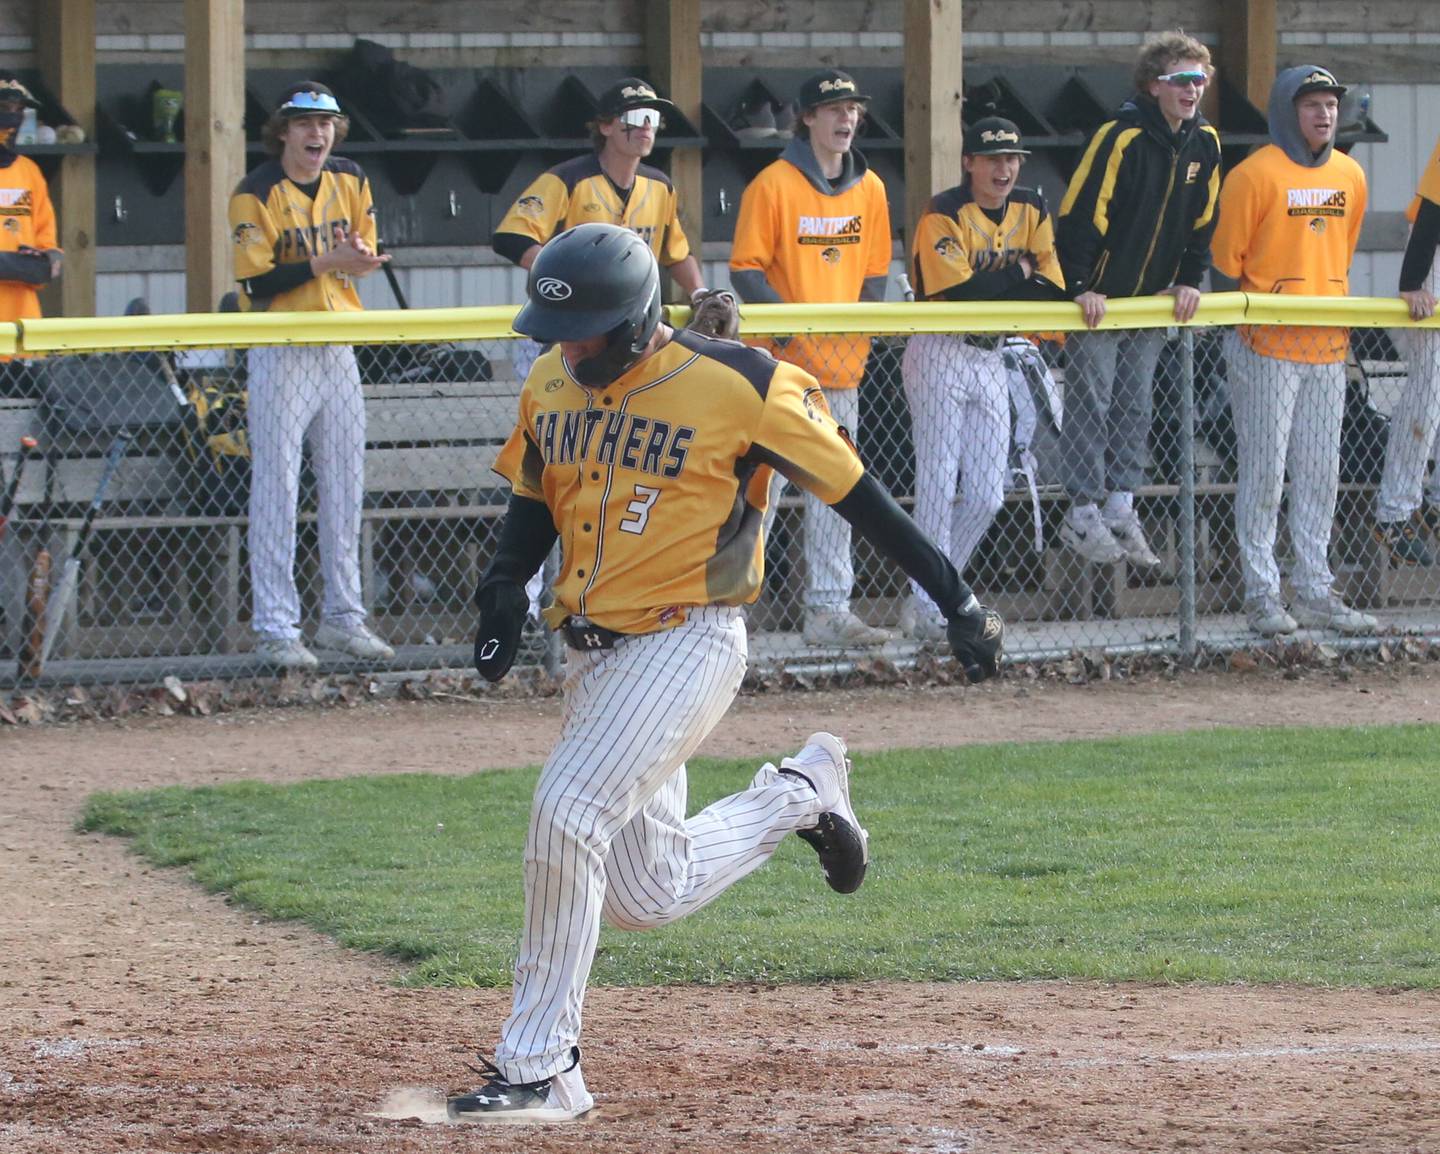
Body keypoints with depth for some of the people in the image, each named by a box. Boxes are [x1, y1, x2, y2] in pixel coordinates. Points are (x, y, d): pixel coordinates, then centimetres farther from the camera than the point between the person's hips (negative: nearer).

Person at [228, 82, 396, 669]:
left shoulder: (351, 182, 7)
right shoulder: (255, 195, -11)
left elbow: (368, 258, 11)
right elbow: (256, 285, -16)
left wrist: (357, 259, -13)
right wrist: (324, 264, -25)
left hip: (338, 350, 6)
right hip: (280, 354, -6)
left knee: (345, 487, 11)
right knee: (276, 489, -5)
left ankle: (343, 617, 21)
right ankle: (275, 628, -3)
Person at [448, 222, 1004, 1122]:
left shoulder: (737, 387, -14)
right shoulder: (552, 387, 5)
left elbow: (855, 493, -8)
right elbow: (534, 499, 20)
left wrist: (957, 600, -5)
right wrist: (507, 584, -1)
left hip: (688, 641, -7)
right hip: (596, 651, 7)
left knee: (568, 817, -23)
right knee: (647, 896, 9)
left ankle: (540, 1069, -15)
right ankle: (799, 795, 35)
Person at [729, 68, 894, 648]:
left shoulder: (869, 189, 10)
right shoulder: (774, 185, -7)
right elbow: (746, 269, -8)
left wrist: (861, 331, 1)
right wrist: (791, 327, -18)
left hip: (842, 366, 6)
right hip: (780, 362, -6)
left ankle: (828, 610, 10)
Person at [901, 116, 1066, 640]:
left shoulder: (1032, 211, 6)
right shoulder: (943, 215, -13)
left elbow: (1051, 291, -2)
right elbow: (957, 294, -22)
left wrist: (988, 284, -14)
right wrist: (1016, 274, -11)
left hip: (993, 357, 6)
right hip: (941, 355, -6)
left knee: (987, 497, 5)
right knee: (938, 490, -8)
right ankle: (928, 611, -4)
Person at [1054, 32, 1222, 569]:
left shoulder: (1204, 143, 1)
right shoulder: (1121, 137, -20)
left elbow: (1203, 219, 10)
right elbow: (1080, 211, -21)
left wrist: (1190, 280, 1)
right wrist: (1080, 287, -22)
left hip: (1153, 298, 6)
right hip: (1098, 296, -6)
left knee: (1135, 404, 9)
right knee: (1091, 402, -4)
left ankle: (1120, 508, 14)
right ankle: (1082, 514, 1)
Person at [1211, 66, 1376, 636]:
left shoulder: (1349, 176, 10)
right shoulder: (1256, 174, -9)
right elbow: (1225, 256, -5)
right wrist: (1241, 316, -4)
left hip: (1328, 344, 6)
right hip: (1266, 347, -6)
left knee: (1320, 471, 8)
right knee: (1264, 469, -3)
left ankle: (1315, 593, 14)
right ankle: (1261, 594, 2)